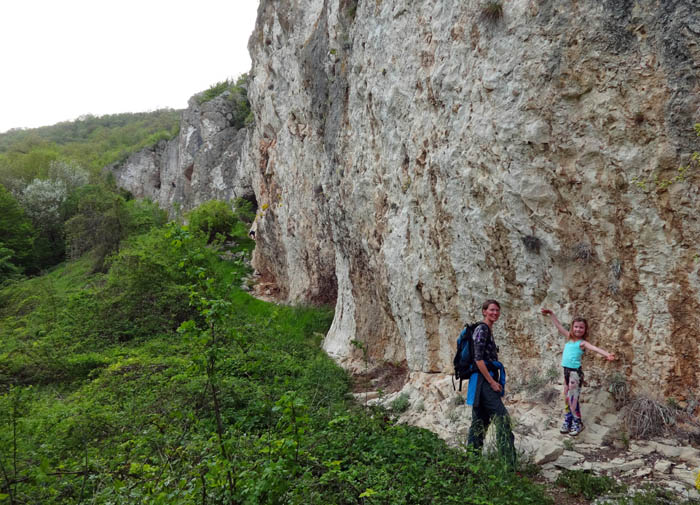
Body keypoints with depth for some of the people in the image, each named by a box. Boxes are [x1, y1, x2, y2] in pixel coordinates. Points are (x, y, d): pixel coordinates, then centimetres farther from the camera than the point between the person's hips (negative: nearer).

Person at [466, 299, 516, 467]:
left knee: (481, 421, 11)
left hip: (486, 380, 10)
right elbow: (478, 358, -18)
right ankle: (509, 463, -10)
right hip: (483, 379, -10)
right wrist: (492, 382, -17)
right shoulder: (482, 330, -11)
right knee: (502, 418, -11)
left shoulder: (489, 330, 18)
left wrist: (495, 380, 18)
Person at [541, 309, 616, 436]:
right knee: (566, 398, 13)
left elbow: (595, 348, -26)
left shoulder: (582, 343, -9)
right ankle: (567, 421, 24)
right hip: (567, 371, 6)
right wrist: (551, 314, 19)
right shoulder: (569, 338, 9)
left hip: (575, 372, -6)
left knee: (573, 399, -4)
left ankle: (577, 423, 11)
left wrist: (607, 354, -42)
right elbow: (559, 326, 16)